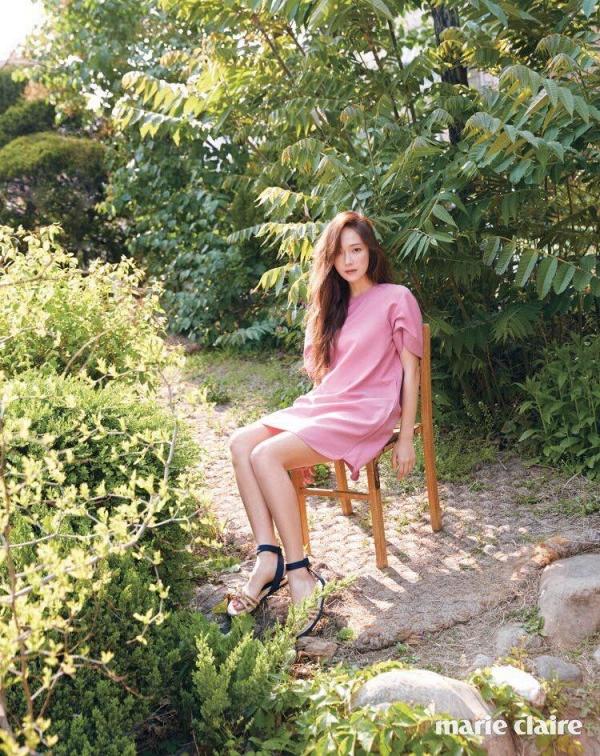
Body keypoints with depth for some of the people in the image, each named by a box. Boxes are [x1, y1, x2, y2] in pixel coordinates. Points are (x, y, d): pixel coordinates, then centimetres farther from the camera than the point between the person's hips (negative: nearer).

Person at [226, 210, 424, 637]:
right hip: (323, 405, 7)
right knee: (241, 444, -16)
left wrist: (406, 438, -7)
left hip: (366, 414, -7)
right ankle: (268, 558, -21)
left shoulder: (396, 298, -1)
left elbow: (410, 369, -4)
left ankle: (300, 574, -20)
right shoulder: (334, 305, 20)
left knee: (267, 455, -26)